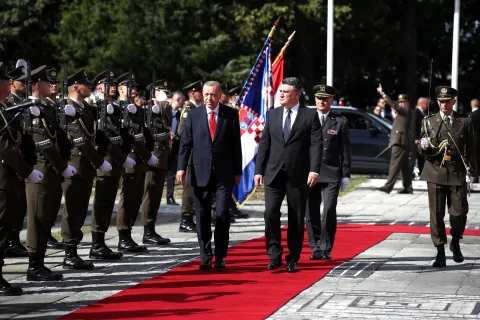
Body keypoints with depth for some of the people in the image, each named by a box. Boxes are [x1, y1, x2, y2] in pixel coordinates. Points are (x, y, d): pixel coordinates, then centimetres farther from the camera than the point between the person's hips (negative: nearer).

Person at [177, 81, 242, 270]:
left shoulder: (231, 115, 3)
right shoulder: (194, 115, 5)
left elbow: (236, 144, 5)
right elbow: (185, 142, 5)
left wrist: (237, 171, 4)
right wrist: (182, 167, -6)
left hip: (224, 173, -1)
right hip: (201, 172, 1)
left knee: (222, 215, -5)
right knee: (202, 217, 4)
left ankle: (220, 257, 4)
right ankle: (205, 257, 12)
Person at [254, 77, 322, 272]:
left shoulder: (310, 115, 1)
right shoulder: (272, 115, 11)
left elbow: (316, 144, -6)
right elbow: (264, 144, 11)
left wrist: (314, 170, -17)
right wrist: (259, 170, 5)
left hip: (298, 175, -2)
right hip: (274, 174, 2)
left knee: (296, 220, 3)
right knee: (271, 213, -11)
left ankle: (292, 260, 13)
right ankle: (275, 255, 0)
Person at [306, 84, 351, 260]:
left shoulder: (340, 122, 5)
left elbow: (345, 150, 5)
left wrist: (345, 175, 1)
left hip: (332, 174, -2)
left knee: (329, 211, -10)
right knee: (312, 213, 3)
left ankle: (326, 248, 1)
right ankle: (315, 248, 12)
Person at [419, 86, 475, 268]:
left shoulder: (465, 122, 5)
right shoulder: (429, 122, 8)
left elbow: (470, 149, 6)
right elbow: (422, 149, 8)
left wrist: (470, 173, -1)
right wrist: (423, 146, -16)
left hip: (457, 174, 0)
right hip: (436, 173, 1)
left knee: (459, 212, 0)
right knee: (436, 214, -1)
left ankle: (455, 243, 27)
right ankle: (440, 253, 5)